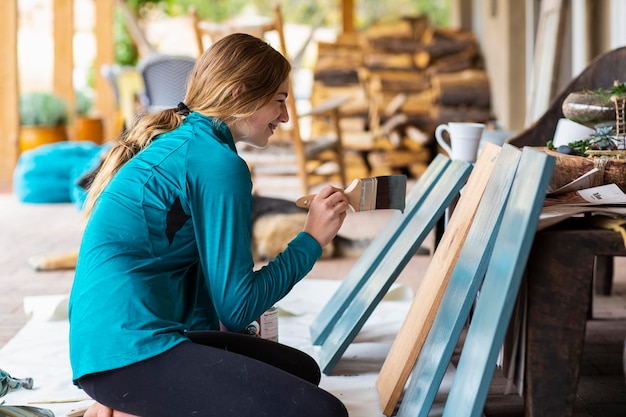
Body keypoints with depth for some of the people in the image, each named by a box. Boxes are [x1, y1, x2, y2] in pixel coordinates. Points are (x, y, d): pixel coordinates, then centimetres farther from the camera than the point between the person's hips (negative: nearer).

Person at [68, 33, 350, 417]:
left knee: (302, 370, 20)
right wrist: (312, 239, -3)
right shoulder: (218, 163, -12)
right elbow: (236, 307, -12)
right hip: (130, 351, -10)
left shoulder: (178, 144, 17)